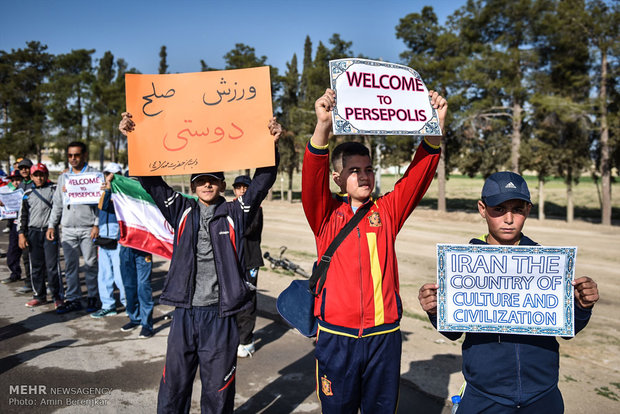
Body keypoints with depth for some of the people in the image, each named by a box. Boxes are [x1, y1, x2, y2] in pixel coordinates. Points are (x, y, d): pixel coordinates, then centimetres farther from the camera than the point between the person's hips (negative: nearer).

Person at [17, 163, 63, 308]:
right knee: (36, 266, 9)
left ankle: (57, 296, 4)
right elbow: (22, 215, 15)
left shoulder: (54, 189, 4)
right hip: (33, 232, 4)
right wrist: (21, 234, 8)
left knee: (52, 265, -5)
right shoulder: (28, 193, 14)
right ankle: (39, 296, 19)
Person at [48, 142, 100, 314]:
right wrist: (51, 225, 13)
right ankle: (73, 299, 14)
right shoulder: (63, 177, 16)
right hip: (68, 229, 4)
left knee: (90, 264, 0)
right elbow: (57, 203, 19)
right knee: (70, 265, 6)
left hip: (88, 228, -4)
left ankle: (93, 297, 12)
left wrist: (97, 224, -9)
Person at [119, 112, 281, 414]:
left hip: (220, 314, -2)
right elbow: (151, 181, 4)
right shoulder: (182, 211, 7)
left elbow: (261, 183, -7)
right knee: (173, 387, 13)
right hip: (184, 312, 2)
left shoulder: (234, 214, 2)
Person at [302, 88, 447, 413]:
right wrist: (323, 126, -34)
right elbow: (312, 178, -18)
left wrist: (434, 126, -18)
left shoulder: (387, 212, 4)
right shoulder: (326, 215, -1)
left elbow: (419, 174, -4)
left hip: (384, 336, 2)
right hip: (336, 336, -1)